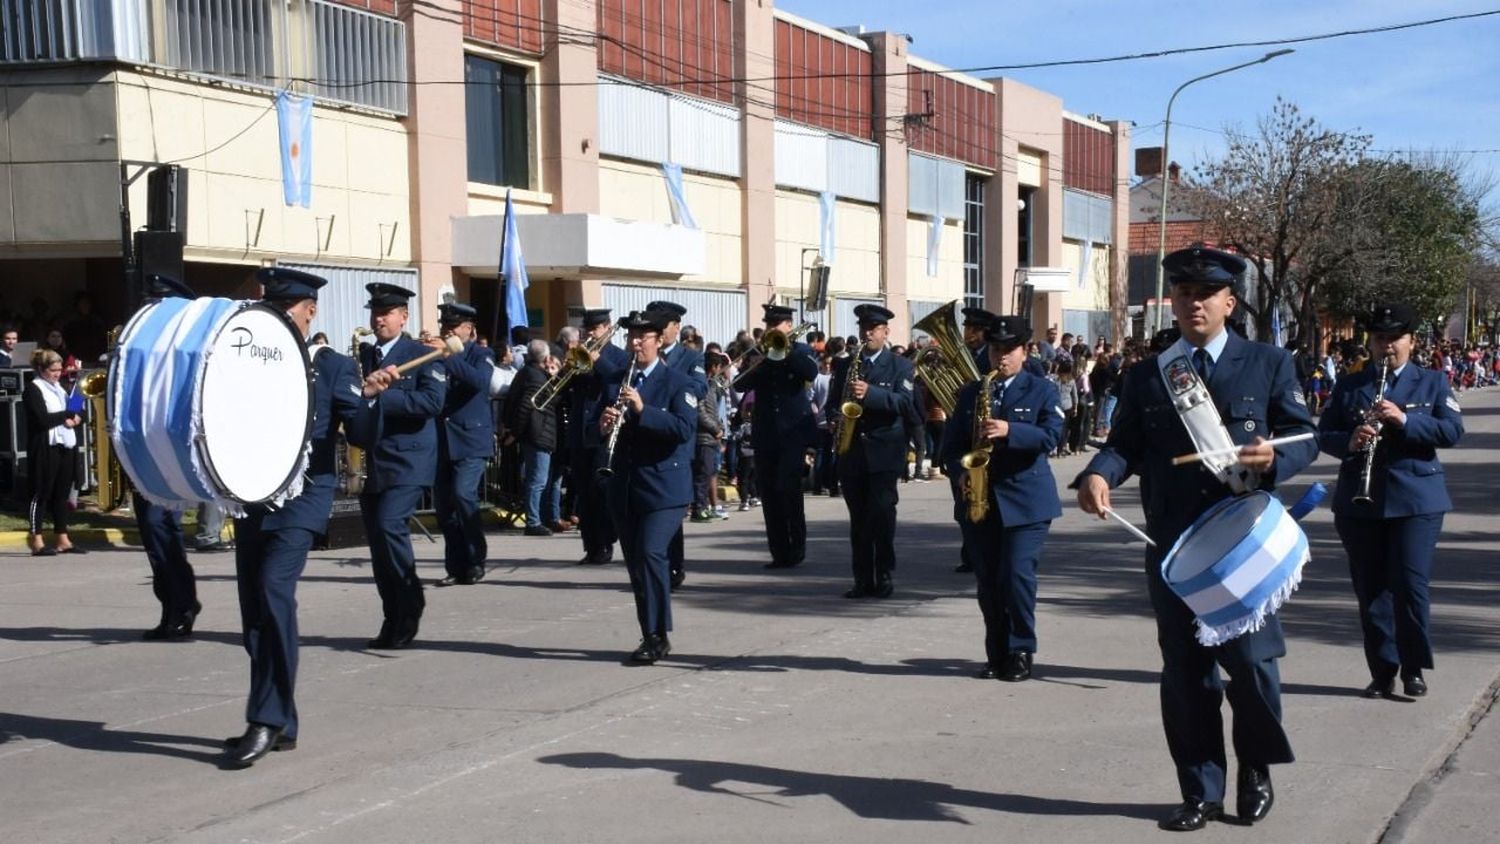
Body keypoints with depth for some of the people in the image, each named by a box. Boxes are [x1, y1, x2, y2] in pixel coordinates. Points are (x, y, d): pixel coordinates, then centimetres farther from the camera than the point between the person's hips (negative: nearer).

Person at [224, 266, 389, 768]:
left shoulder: (333, 367, 1)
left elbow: (364, 437, -5)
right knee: (254, 610, 6)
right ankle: (281, 725, 17)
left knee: (274, 589, -22)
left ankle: (266, 721, -19)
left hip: (303, 496, -5)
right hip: (251, 497, 6)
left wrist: (369, 397, -24)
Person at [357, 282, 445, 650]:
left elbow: (433, 401, -15)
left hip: (407, 461, -6)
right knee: (377, 537, 5)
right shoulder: (361, 356, 15)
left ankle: (411, 603, -4)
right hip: (369, 462, 6)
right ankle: (395, 620, 14)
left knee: (389, 524, -21)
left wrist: (381, 395, -22)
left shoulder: (423, 355, -1)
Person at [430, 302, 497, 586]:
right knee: (443, 504, 2)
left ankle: (476, 560, -3)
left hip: (470, 439, -4)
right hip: (440, 441, 5)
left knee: (463, 494, -17)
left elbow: (479, 380, -20)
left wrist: (447, 356, -26)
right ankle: (456, 567, 9)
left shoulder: (481, 355, 2)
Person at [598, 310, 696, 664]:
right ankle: (652, 636, 17)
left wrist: (643, 410, -26)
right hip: (624, 486, 6)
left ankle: (658, 636, -10)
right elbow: (596, 430, 13)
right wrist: (603, 425, -11)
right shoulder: (615, 383, 13)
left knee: (651, 553, -18)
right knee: (636, 562, 8)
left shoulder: (679, 383, -3)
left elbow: (684, 429, -17)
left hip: (663, 486, -6)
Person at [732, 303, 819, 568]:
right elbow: (740, 385, -2)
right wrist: (766, 358, -12)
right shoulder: (758, 354, 12)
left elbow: (811, 373, -16)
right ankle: (780, 553, 9)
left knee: (788, 487, -14)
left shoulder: (800, 350, 6)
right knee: (768, 493, 2)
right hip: (765, 433, 4)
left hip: (793, 429, -3)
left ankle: (797, 546, 1)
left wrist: (785, 351, -17)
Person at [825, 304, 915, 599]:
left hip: (883, 452, -4)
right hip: (851, 451, 4)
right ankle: (863, 579, 7)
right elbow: (832, 403, 15)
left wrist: (870, 393, -25)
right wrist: (837, 417, -8)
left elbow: (903, 401, -10)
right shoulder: (844, 365, 16)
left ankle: (884, 577, -3)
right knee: (858, 518, 4)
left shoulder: (900, 366, 5)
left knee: (882, 514, -10)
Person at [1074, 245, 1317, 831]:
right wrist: (1098, 475, -16)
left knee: (1251, 661, -3)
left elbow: (1304, 436, 3)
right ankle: (1201, 792, 17)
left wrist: (1273, 458, -19)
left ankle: (1257, 770, 23)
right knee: (1185, 672, 6)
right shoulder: (1144, 376, 12)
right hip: (1173, 546, 2)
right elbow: (1125, 443, 5)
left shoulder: (1269, 364, 6)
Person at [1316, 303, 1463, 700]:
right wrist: (1348, 442, -16)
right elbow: (1324, 435, 6)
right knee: (1370, 590, 4)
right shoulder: (1348, 386, 12)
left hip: (1416, 501, -2)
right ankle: (1382, 671, 12)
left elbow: (1452, 430, -5)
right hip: (1359, 504, 2)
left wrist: (1404, 420, -19)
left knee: (1410, 585, -7)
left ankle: (1413, 669, 5)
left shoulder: (1432, 382, 8)